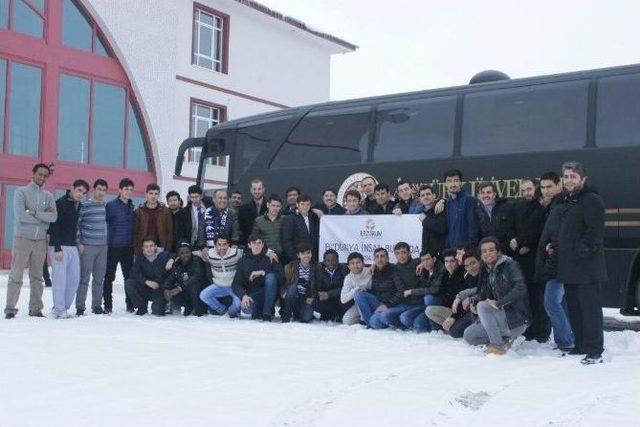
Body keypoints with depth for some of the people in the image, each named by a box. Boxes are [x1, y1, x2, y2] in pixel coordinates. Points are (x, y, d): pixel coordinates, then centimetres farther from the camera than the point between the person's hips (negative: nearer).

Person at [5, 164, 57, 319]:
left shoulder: (48, 196, 10)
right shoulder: (21, 192, -1)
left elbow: (54, 216, -6)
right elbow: (20, 215, -15)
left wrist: (35, 213, -16)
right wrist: (43, 218, -9)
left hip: (41, 240, 4)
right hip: (22, 238, -4)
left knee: (37, 276, 8)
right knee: (16, 275, -5)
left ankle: (35, 308, 13)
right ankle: (10, 308, -2)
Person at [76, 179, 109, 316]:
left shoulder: (106, 206, 11)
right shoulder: (84, 205, -4)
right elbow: (77, 224, -4)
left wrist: (108, 242, 16)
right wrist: (79, 243, -9)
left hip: (103, 247, 5)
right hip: (87, 246, -5)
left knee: (99, 278, 8)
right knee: (85, 277, -3)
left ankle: (97, 305, 16)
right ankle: (80, 306, 3)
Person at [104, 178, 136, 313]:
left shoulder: (132, 207, 12)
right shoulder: (111, 205, -3)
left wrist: (134, 243, 12)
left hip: (128, 247, 4)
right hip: (113, 246, -4)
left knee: (130, 276, 6)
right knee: (109, 276, 2)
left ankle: (130, 304, 13)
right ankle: (107, 304, 8)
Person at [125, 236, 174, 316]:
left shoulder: (164, 255, -12)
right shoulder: (140, 256, -4)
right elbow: (134, 273, -11)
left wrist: (172, 260, -27)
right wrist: (147, 281, -27)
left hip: (160, 289, -3)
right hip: (145, 288, 3)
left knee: (157, 312, -26)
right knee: (129, 283, -21)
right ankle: (142, 308, -1)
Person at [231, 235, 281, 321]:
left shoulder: (269, 258, 1)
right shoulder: (243, 261, 4)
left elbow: (280, 273, -13)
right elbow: (236, 284, -3)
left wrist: (262, 272, -22)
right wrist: (243, 295, -23)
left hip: (267, 293, 0)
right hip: (252, 294, 0)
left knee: (270, 276, -29)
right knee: (246, 309, -33)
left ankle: (267, 312, -24)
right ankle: (257, 311, 4)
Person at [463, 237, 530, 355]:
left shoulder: (510, 265, -10)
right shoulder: (487, 272, 13)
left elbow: (520, 288, -25)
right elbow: (481, 294, 12)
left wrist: (499, 303, -28)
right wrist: (474, 300, -9)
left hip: (516, 321, -8)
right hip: (502, 320, 8)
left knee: (482, 306, -25)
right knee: (468, 335, 3)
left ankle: (499, 346, -20)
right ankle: (506, 339, 7)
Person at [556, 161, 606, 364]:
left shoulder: (591, 200, -10)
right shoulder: (567, 201, 19)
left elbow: (595, 232, -18)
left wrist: (581, 251, -20)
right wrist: (556, 247, 13)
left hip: (587, 267, -9)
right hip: (569, 267, 9)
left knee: (590, 308, -6)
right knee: (574, 309, 14)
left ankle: (594, 351, -3)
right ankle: (580, 346, 24)